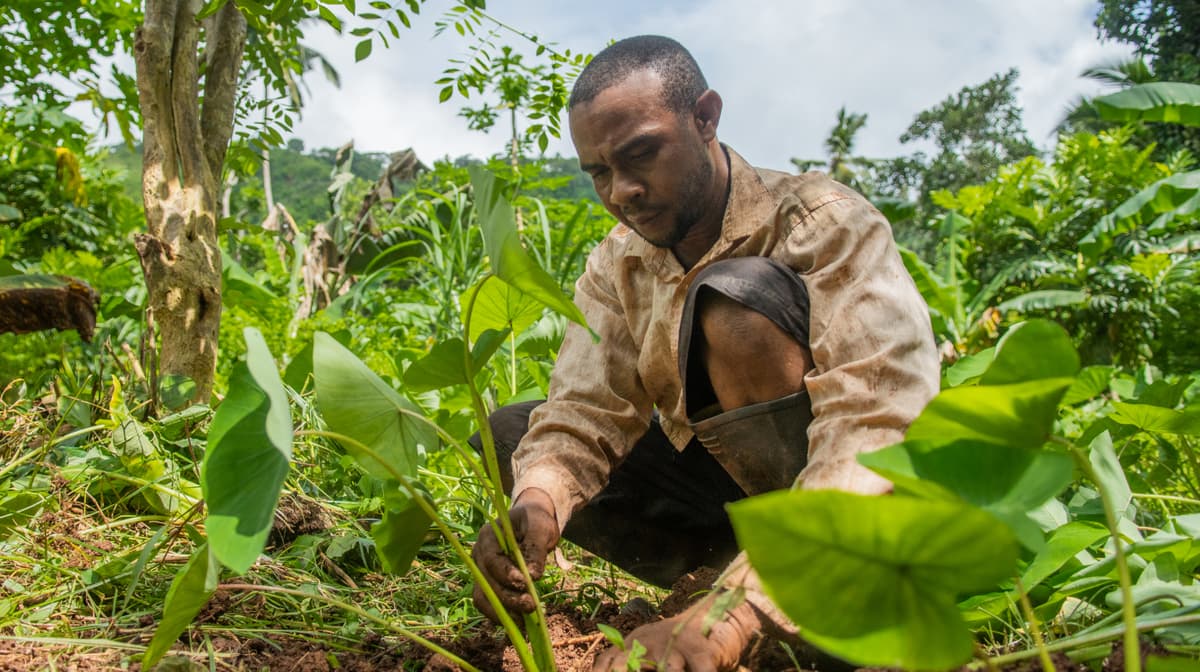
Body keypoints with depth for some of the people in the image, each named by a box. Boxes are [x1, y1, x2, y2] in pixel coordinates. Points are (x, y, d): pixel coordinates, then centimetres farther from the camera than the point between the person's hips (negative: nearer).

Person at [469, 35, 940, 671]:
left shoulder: (824, 224, -21)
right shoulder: (616, 267, -2)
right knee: (507, 435, -5)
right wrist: (537, 501, -38)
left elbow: (881, 428, -35)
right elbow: (585, 412, -13)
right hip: (715, 484, 6)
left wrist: (733, 611, -47)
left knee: (737, 296, -30)